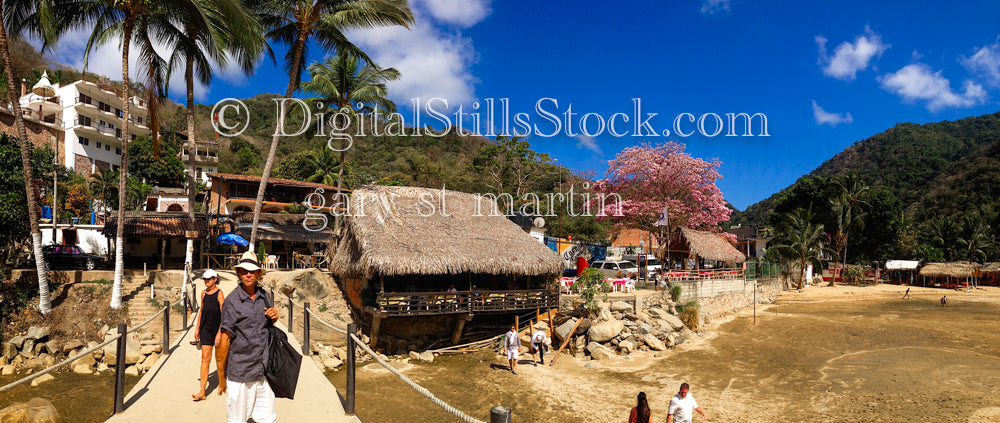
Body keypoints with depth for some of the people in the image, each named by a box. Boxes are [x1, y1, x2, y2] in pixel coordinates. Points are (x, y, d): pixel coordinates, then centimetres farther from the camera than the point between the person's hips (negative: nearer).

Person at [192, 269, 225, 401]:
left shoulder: (219, 294, -12)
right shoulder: (204, 293, 7)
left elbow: (224, 315, -14)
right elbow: (201, 310, 18)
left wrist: (219, 333, -18)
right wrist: (197, 328, 15)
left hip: (218, 327, -4)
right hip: (205, 327, 4)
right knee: (205, 357, -2)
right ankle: (202, 392, -1)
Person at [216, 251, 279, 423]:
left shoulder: (264, 296, 7)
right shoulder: (232, 301, -11)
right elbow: (225, 340, -11)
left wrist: (274, 317, -2)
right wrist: (221, 378, -9)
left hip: (263, 371, 5)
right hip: (239, 373, -5)